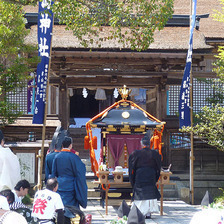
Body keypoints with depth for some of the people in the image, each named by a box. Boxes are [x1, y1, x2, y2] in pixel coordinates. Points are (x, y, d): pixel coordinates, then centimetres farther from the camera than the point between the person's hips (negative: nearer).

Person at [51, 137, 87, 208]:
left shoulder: (57, 157, 2)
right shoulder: (74, 157, -11)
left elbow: (54, 174, 9)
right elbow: (80, 175, -10)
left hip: (59, 187, 5)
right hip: (70, 188, -4)